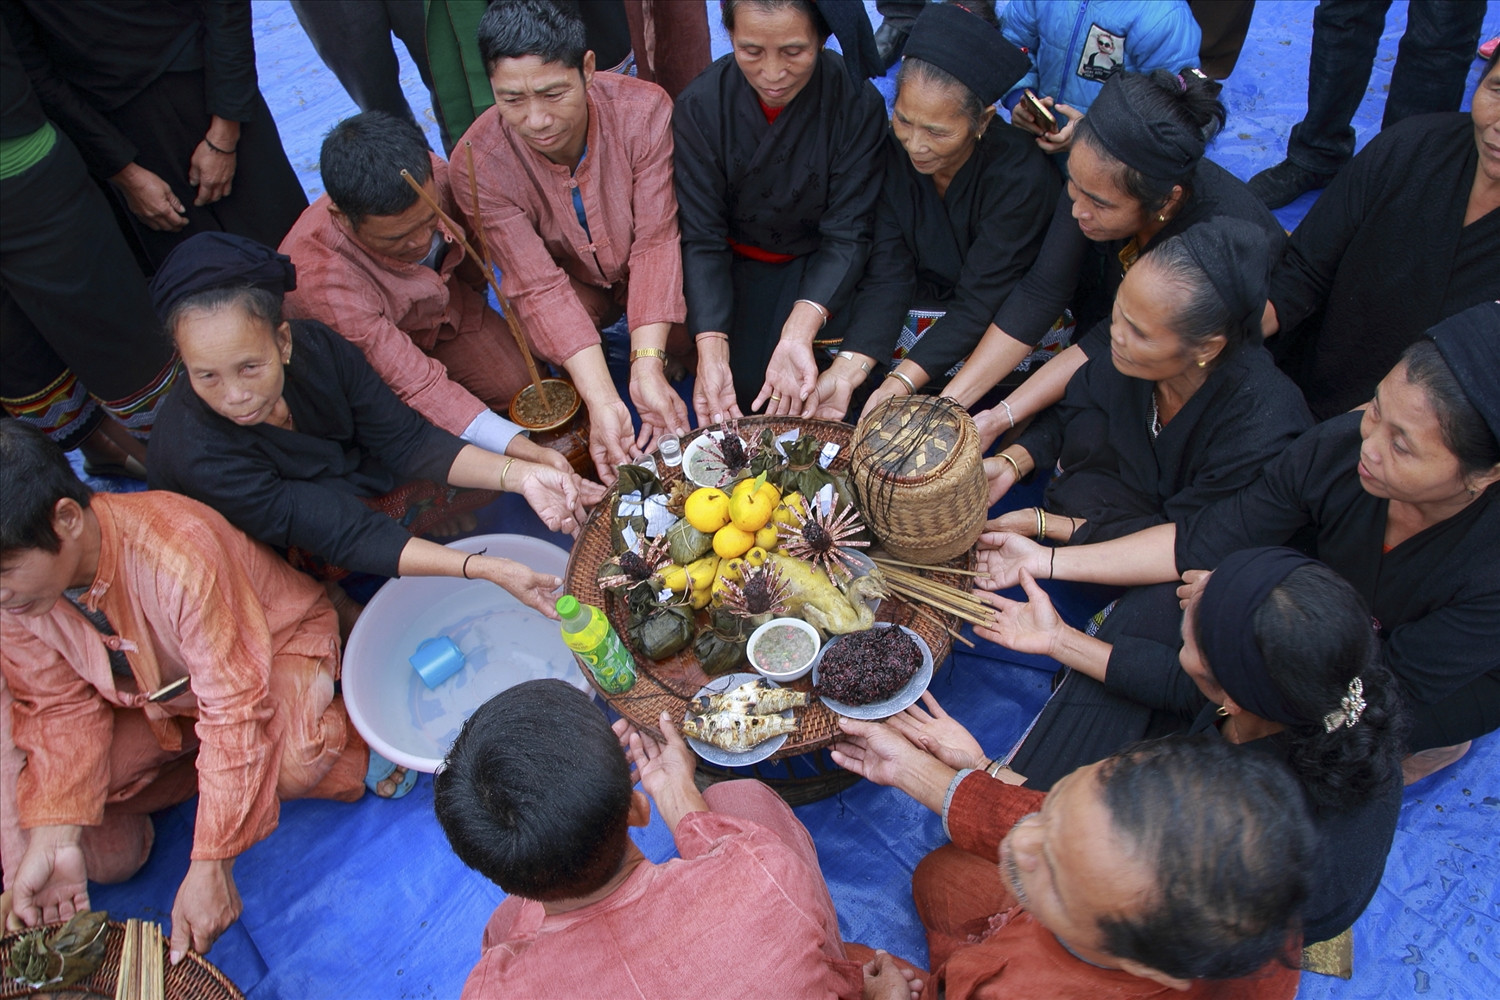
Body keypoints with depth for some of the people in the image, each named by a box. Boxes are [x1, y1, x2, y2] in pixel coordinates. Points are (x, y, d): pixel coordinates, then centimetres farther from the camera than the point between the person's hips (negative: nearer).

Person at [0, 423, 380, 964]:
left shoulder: (180, 557, -38)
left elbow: (236, 713, -34)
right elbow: (62, 707, -10)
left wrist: (209, 868, -35)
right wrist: (51, 843, -25)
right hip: (148, 701, 6)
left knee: (290, 763, -37)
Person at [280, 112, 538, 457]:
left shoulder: (430, 175, -28)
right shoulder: (318, 278, -41)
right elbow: (418, 388, -40)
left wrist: (473, 288, 19)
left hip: (444, 304, 4)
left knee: (523, 384, -18)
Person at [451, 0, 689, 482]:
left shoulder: (645, 110, -29)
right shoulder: (478, 165, -28)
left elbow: (655, 241, -28)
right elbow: (540, 287, -30)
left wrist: (647, 367, -41)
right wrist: (603, 401, -42)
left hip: (642, 266, 1)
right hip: (570, 278, 0)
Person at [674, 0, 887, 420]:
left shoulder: (857, 103, -20)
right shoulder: (699, 106, -17)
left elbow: (845, 236, -20)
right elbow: (702, 240, -19)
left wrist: (799, 333, -37)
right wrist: (711, 353, -33)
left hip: (817, 262, -1)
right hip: (737, 259, 1)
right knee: (742, 387, -16)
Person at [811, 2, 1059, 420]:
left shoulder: (1023, 177, -27)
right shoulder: (892, 151, -15)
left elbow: (980, 302, -28)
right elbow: (888, 272, -19)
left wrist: (902, 382, -41)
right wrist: (849, 368, -35)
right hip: (921, 299, 4)